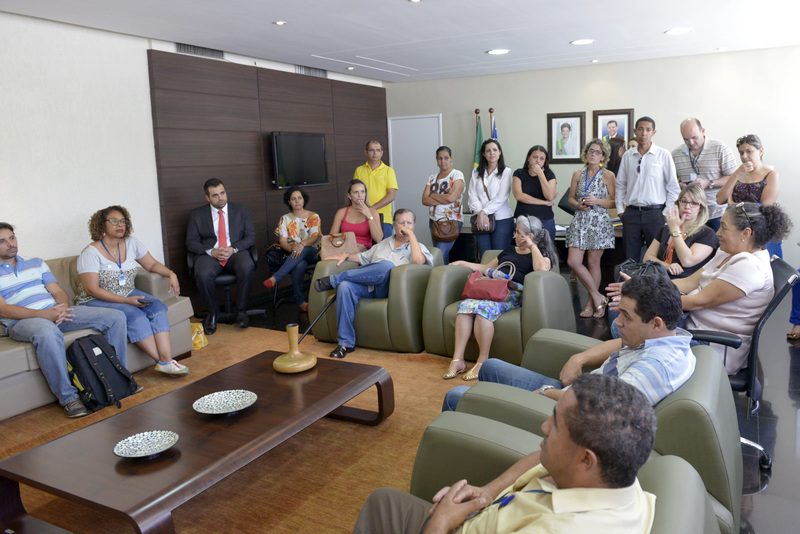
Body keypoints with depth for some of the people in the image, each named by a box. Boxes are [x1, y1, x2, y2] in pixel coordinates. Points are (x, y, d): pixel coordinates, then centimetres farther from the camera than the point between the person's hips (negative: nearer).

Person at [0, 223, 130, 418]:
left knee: (116, 317, -12)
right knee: (48, 333, -44)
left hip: (57, 312, 6)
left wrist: (63, 307, -9)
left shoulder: (36, 263, 24)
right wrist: (43, 314, -21)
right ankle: (68, 398, -34)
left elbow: (58, 291, 16)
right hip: (22, 322, -5)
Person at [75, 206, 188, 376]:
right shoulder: (91, 253, -13)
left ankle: (166, 359, -35)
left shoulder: (132, 243, 5)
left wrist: (171, 274, -9)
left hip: (127, 294, 6)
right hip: (96, 301, -6)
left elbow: (152, 264, 13)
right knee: (135, 314, -33)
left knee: (157, 306, -23)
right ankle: (163, 362, -31)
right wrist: (127, 301, -24)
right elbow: (92, 290, -18)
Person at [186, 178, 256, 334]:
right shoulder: (196, 214, 11)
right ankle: (212, 313, -9)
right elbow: (191, 242, 5)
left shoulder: (241, 210, 13)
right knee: (203, 274, -34)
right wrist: (212, 252, -13)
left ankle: (241, 310, -17)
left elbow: (251, 236, 7)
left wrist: (233, 249, -12)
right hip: (209, 254, 0)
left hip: (236, 252, 0)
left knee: (247, 267, -35)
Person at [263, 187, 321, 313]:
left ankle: (275, 278, -43)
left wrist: (302, 244, -28)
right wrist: (291, 248, -22)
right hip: (292, 254, 1)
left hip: (311, 252, 0)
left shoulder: (313, 217, 9)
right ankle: (300, 301, -35)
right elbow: (282, 241, 2)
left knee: (303, 251, -40)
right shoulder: (285, 219, 14)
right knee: (299, 265, -38)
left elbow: (315, 237, -6)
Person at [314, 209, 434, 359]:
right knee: (345, 287, -29)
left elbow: (418, 260, -10)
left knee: (387, 266, -37)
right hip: (369, 287, 4)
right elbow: (363, 257, 35)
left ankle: (334, 279, -22)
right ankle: (346, 343, -25)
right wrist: (346, 255, 17)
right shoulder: (384, 243, 31)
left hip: (387, 289, -4)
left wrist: (411, 234, -2)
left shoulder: (418, 247, 14)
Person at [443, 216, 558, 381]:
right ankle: (457, 360, -30)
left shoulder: (541, 253, 13)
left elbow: (542, 268, -12)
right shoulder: (509, 250, 33)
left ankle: (483, 361, -25)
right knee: (465, 305, -27)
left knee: (484, 308, -36)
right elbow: (487, 268, 39)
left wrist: (532, 245, 0)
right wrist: (462, 263, 32)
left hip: (514, 294, -6)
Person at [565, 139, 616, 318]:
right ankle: (598, 297, 6)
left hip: (599, 222, -3)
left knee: (593, 263, 2)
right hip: (580, 221, 3)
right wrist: (578, 205, -8)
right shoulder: (577, 174, 11)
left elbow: (614, 202, 0)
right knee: (573, 262, -7)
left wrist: (597, 201, -16)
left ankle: (591, 303, 15)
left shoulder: (608, 175, 1)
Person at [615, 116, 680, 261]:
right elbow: (620, 184, 15)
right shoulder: (627, 156, 10)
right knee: (630, 258, 5)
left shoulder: (664, 155, 1)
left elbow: (673, 186, 1)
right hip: (631, 213, 3)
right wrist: (620, 210, 8)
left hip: (654, 213, -3)